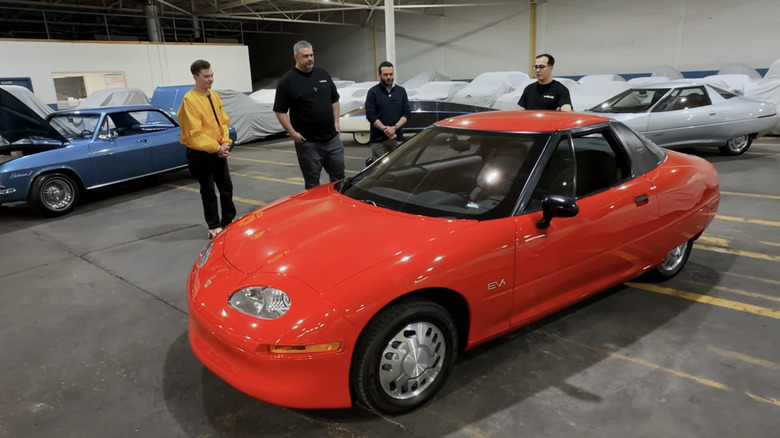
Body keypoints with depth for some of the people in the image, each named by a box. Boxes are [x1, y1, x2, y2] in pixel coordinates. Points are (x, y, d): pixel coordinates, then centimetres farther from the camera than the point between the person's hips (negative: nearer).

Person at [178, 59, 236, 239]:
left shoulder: (215, 96, 6)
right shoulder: (189, 100, -16)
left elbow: (224, 121, 9)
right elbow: (195, 133, -21)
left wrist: (225, 143, -6)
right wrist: (216, 147, -20)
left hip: (218, 152, 7)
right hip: (200, 154, -7)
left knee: (227, 187, 12)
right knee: (208, 191, 3)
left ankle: (228, 221, 26)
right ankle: (214, 226, 14)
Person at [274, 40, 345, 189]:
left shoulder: (323, 74, 9)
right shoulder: (287, 81, -7)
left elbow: (334, 100, 18)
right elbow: (280, 111, -8)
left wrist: (336, 122, 9)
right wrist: (292, 133, -14)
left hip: (332, 137, 5)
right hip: (307, 142, -5)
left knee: (339, 175, 14)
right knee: (312, 182, 5)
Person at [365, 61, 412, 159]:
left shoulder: (401, 91, 11)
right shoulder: (373, 92, 2)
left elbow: (407, 113, 6)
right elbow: (370, 115, -5)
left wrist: (395, 127, -11)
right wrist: (385, 129, -16)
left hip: (398, 138, 3)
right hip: (378, 140, -3)